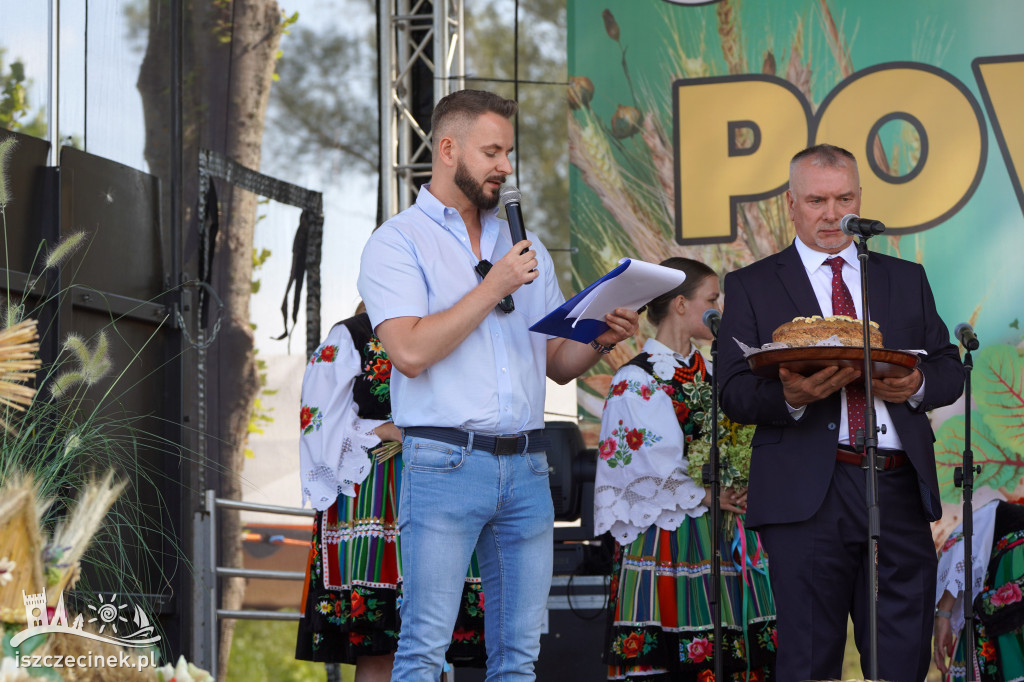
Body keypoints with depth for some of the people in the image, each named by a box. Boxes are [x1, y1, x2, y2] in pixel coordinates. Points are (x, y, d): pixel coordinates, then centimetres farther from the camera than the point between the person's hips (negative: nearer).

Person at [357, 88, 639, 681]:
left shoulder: (525, 248, 19)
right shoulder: (397, 244, 1)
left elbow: (557, 362, 19)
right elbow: (411, 351, -14)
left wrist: (600, 341, -3)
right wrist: (494, 288, -9)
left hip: (527, 469, 6)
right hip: (445, 464, -5)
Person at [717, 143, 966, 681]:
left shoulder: (907, 278, 19)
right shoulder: (751, 287, 9)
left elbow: (950, 370, 17)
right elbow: (733, 393, 1)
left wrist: (916, 386, -6)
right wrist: (790, 396, -20)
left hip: (900, 492, 3)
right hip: (808, 496, -3)